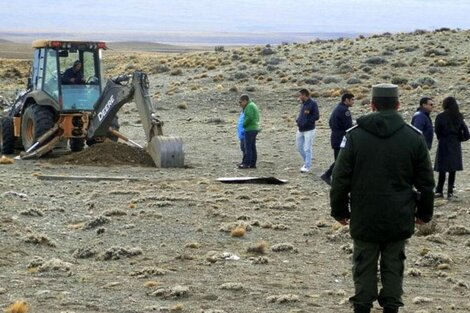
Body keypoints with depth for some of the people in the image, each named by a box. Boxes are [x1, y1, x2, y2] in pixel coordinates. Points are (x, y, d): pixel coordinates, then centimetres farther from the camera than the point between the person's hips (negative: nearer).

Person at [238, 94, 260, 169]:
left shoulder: (249, 106, -13)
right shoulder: (253, 105, 18)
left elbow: (249, 117, -24)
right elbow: (257, 119, 20)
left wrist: (244, 124, -9)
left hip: (250, 129, -10)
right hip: (255, 128, 10)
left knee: (247, 147, -8)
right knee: (252, 147, 9)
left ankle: (246, 164, -8)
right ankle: (253, 164, 10)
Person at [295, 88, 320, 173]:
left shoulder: (313, 104, -13)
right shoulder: (302, 103, 11)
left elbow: (316, 116, -16)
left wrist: (306, 122, -19)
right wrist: (298, 120, 2)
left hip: (309, 130, -8)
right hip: (300, 130, 8)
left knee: (307, 149, -5)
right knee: (299, 148, 13)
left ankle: (307, 166, 0)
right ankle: (307, 162, 28)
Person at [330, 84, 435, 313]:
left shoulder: (355, 135, -5)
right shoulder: (414, 137, -1)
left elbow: (340, 178, -3)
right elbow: (426, 181, 4)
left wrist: (339, 210, 8)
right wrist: (424, 212, 15)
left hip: (364, 218, -1)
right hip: (399, 220, 1)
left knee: (364, 265, 9)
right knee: (393, 264, 10)